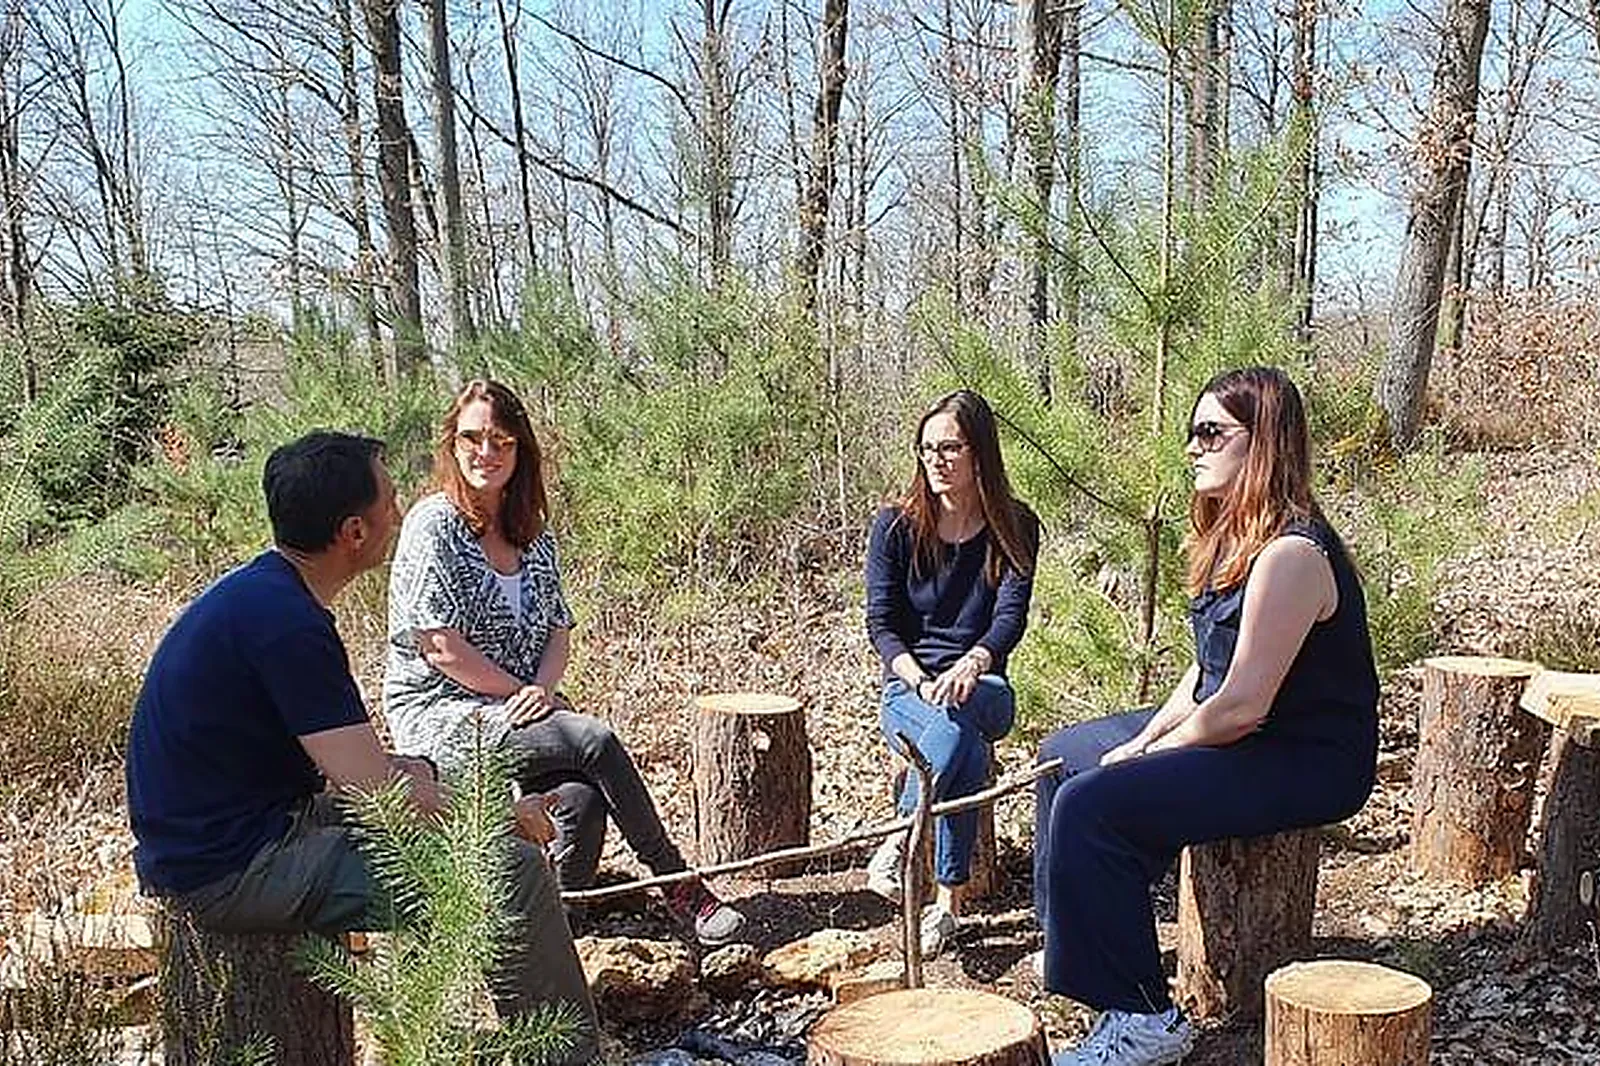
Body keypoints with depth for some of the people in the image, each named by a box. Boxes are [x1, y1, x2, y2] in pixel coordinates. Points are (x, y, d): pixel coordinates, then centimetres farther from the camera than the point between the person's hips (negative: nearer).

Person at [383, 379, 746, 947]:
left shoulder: (534, 535, 12)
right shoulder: (434, 524, -8)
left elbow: (559, 633, 11)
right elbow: (441, 648, -14)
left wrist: (542, 690, -10)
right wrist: (526, 694, -10)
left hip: (519, 711, 6)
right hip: (441, 715, -6)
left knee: (583, 800, -25)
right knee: (594, 740, -25)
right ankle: (677, 885, -13)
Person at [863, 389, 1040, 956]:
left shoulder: (1014, 528, 1)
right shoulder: (896, 525, 0)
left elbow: (1011, 616, -11)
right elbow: (881, 622, -3)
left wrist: (973, 662, -34)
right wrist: (920, 680, -22)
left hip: (982, 687, 1)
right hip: (907, 685, 0)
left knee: (957, 714, -38)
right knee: (968, 752, -35)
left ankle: (897, 844, -33)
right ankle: (948, 899, -28)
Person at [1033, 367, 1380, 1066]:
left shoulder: (1291, 553, -25)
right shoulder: (1238, 536, 8)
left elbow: (1242, 706, -27)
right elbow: (1211, 668, 13)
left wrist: (1143, 755, -14)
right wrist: (1147, 737, 0)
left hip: (1305, 763, -11)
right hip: (1236, 734, 11)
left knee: (1092, 802, -25)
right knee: (1067, 750, 18)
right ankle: (1070, 946, 30)